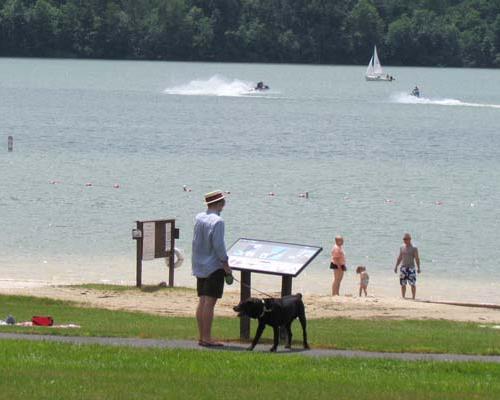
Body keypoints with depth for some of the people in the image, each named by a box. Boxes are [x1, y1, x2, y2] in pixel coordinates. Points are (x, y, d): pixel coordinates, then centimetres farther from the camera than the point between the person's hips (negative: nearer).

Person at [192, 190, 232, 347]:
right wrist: (226, 264, -9)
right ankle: (207, 338, -8)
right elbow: (218, 245, -18)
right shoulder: (217, 221, -17)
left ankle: (202, 337, 12)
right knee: (210, 302, -7)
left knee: (202, 301, 10)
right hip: (214, 266, -8)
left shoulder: (199, 218, 6)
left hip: (200, 266, 8)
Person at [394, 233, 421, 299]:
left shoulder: (414, 248, -4)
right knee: (403, 284, 6)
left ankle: (413, 298, -3)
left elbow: (417, 258, -6)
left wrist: (418, 268, -13)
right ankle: (403, 297, 14)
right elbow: (399, 258, 17)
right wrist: (396, 266, 12)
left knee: (412, 284, -7)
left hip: (411, 267, -5)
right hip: (403, 267, 5)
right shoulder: (402, 248, 11)